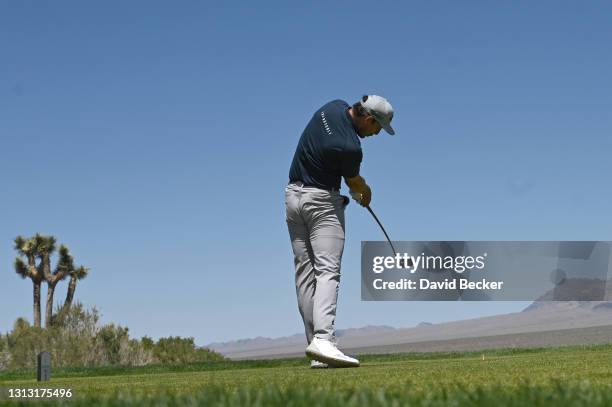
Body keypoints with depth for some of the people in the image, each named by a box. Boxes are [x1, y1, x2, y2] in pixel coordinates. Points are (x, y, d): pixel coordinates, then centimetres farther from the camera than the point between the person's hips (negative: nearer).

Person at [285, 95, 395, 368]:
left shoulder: (334, 107, 1)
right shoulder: (350, 147, -23)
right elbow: (354, 182, 0)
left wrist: (359, 190, 18)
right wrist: (366, 192, 23)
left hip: (293, 195, 9)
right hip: (322, 201, -9)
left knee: (305, 272, 4)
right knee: (327, 271, -16)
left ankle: (317, 354, 5)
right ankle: (322, 339, -33)